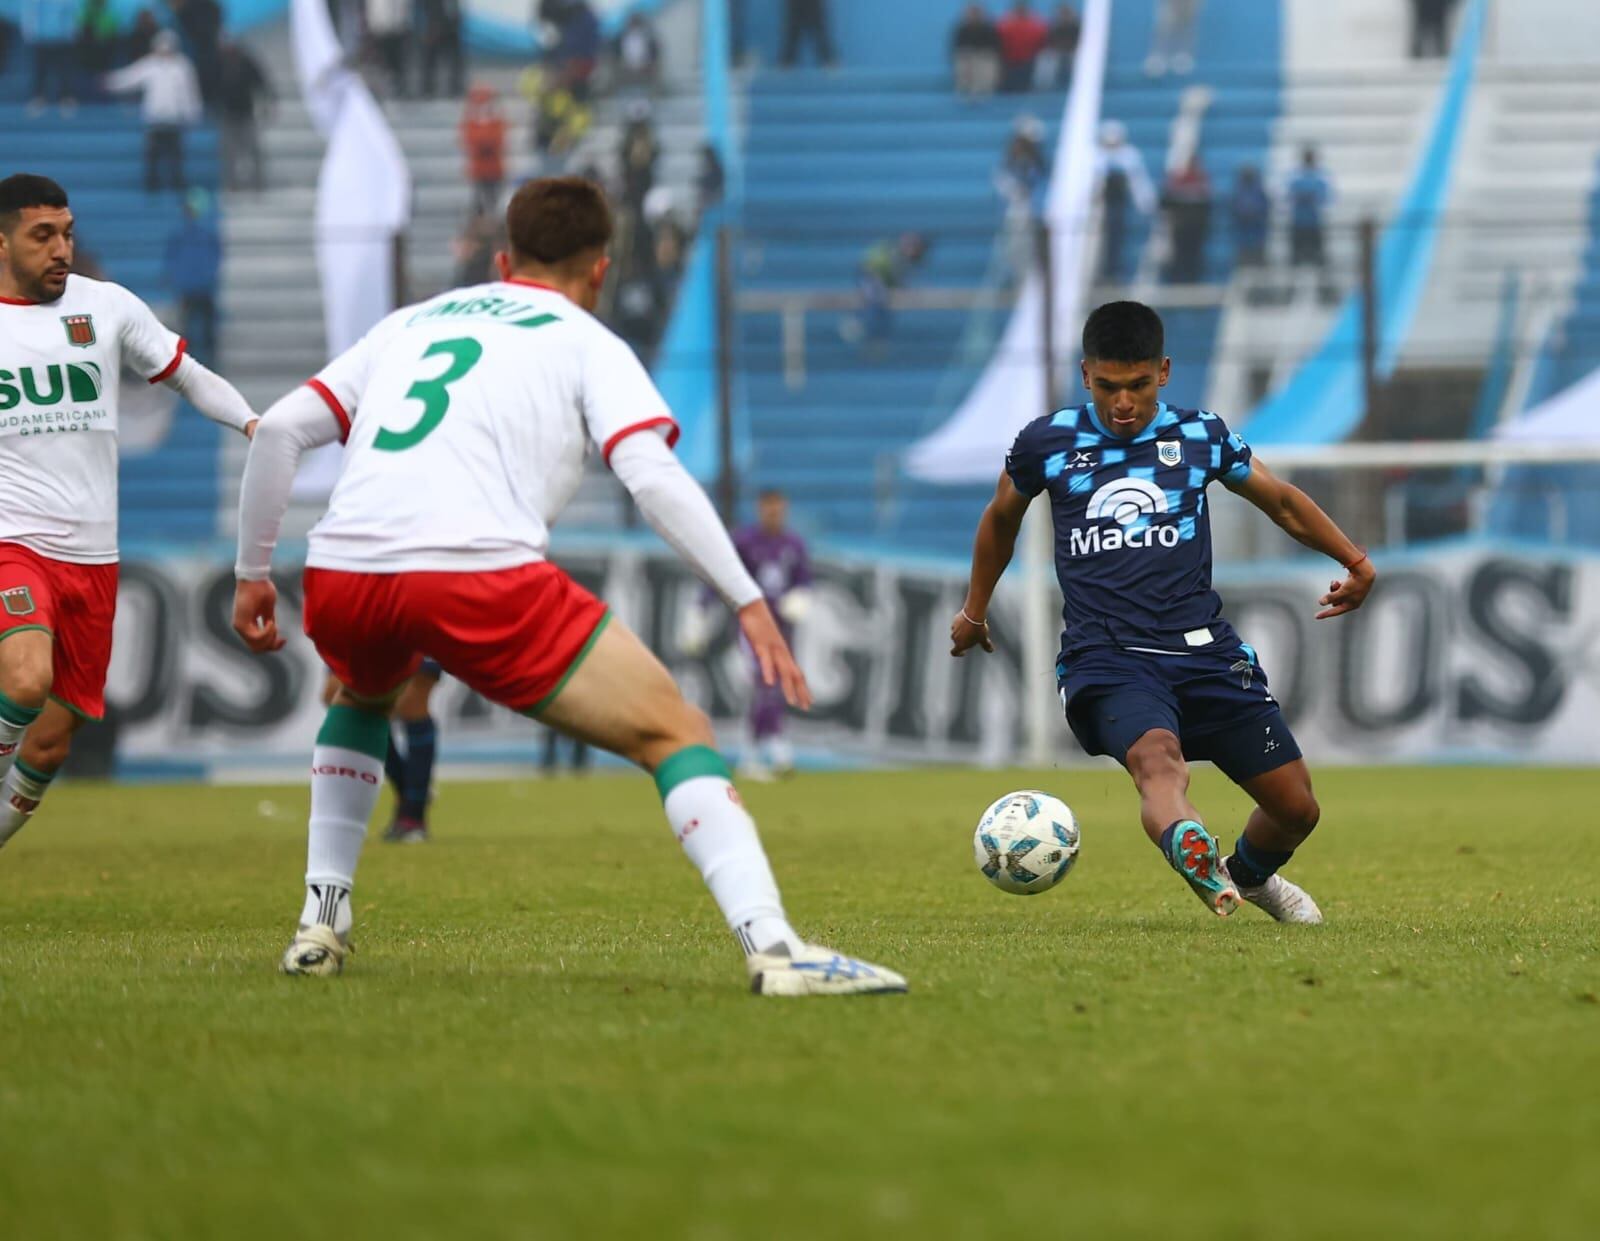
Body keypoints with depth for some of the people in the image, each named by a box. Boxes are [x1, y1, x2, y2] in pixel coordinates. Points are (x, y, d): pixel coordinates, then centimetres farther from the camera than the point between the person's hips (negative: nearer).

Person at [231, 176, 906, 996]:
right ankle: (773, 949, -18)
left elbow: (280, 429, 20)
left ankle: (322, 921, 32)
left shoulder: (410, 322, 29)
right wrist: (748, 601, -2)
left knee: (362, 699, 41)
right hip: (483, 575, -5)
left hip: (339, 577, 5)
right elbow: (653, 475, -1)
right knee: (676, 737, 1)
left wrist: (252, 572, 28)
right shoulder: (587, 343, 16)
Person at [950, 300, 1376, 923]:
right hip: (1106, 657, -3)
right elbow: (1001, 519, 23)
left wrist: (1353, 560, 7)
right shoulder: (1047, 441, 4)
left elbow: (1283, 502, 21)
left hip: (1205, 649, 3)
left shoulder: (1202, 434, 7)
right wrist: (975, 609, 34)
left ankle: (1251, 875, 39)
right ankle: (1192, 852, -66)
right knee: (1157, 758, -35)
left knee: (1296, 808, 6)